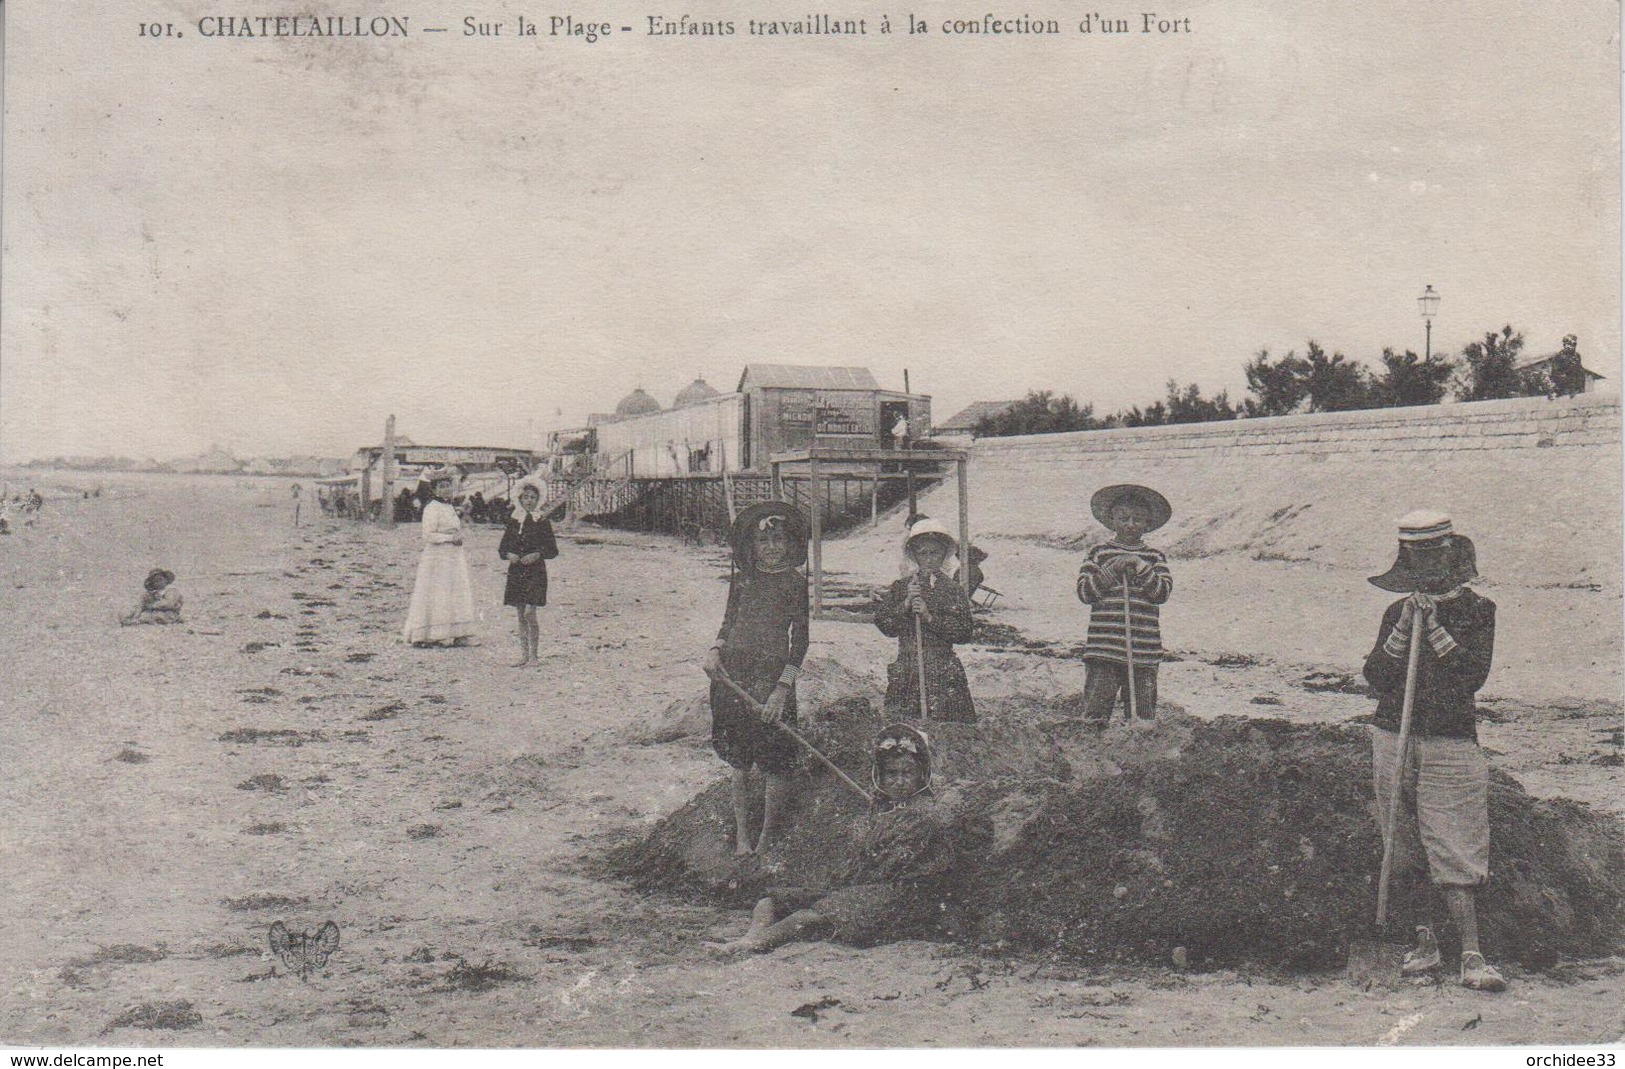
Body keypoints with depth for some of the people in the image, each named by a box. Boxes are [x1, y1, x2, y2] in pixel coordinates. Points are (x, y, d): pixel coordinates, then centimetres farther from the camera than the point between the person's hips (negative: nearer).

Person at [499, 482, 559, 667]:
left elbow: (553, 550, 0)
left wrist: (537, 554, -16)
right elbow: (502, 548, 13)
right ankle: (524, 655, 14)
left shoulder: (542, 522, -1)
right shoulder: (513, 521, 9)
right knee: (521, 615, 7)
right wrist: (509, 555, -8)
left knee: (529, 613, -13)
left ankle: (533, 654, -3)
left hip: (535, 572, -4)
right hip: (516, 572, 4)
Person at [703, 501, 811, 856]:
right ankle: (742, 836, 20)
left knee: (775, 764, -1)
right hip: (732, 673, 4)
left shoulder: (795, 583, -3)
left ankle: (766, 839, 13)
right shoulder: (741, 578, 9)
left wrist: (782, 689, -13)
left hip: (772, 675, -4)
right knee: (738, 762, 9)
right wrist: (715, 650, 0)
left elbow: (800, 640, -5)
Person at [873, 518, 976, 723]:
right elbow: (884, 625, 3)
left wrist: (930, 617, -13)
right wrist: (906, 604, -11)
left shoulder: (954, 590, 3)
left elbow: (965, 632, -5)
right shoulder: (900, 587, 9)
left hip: (943, 674, -2)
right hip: (906, 673, 2)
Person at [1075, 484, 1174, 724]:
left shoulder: (1155, 558, 11)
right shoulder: (1100, 553, 7)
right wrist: (1111, 571, -11)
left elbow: (1162, 593, -1)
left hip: (1144, 650, 2)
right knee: (1096, 714, -4)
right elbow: (1084, 592, 0)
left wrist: (1141, 569, -13)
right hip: (1104, 648, -2)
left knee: (1144, 715, 5)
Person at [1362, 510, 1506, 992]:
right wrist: (1403, 631, -12)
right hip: (1392, 738, 3)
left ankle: (1471, 957, -8)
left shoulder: (1477, 610, 3)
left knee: (1454, 852, -8)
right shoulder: (1397, 612, 9)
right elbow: (1376, 678, -1)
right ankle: (1424, 940, 19)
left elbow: (1474, 675, -10)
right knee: (1403, 853, 7)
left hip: (1450, 743, -3)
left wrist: (1436, 630, -16)